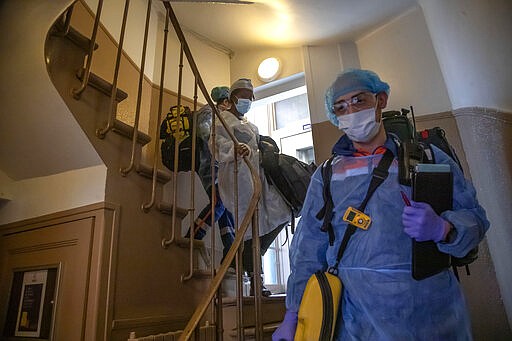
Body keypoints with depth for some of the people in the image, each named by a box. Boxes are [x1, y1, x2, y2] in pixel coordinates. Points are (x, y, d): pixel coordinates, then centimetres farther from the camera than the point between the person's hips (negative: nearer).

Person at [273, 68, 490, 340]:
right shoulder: (326, 175, 6)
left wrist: (442, 229, -20)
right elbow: (309, 248, 3)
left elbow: (474, 216, 2)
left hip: (430, 310, 0)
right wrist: (293, 314, -2)